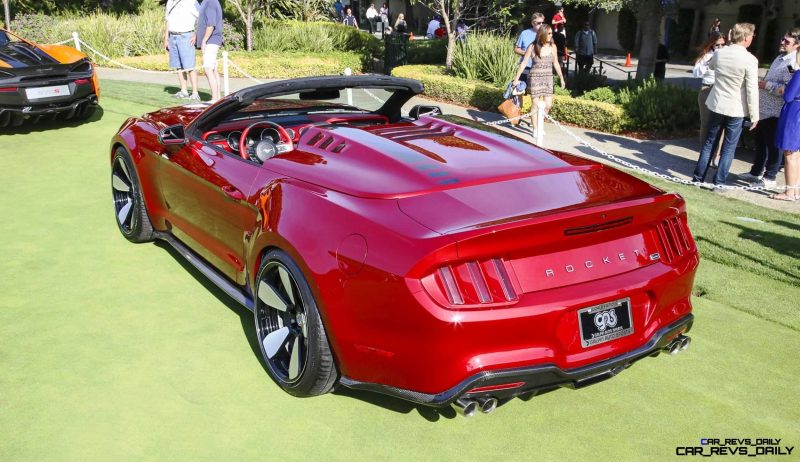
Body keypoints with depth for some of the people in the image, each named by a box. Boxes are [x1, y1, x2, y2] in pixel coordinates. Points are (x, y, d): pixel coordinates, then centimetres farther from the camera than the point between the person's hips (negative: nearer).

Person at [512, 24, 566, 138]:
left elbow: (555, 63, 12)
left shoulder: (552, 47, 2)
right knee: (535, 104, 1)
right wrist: (516, 78, -2)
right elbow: (523, 63, -2)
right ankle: (535, 129, 14)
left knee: (548, 104, 0)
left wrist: (561, 77, 15)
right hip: (535, 78, -3)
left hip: (548, 78, 3)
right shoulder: (532, 47, -7)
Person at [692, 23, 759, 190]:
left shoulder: (719, 53, -3)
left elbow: (710, 66, 21)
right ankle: (719, 182, 8)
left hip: (716, 105, 4)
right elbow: (752, 90, -15)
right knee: (729, 148, 6)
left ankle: (698, 177, 18)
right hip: (736, 109, -4)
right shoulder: (750, 60, -16)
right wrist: (754, 115, -9)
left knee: (709, 142, 15)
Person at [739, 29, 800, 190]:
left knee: (773, 145, 2)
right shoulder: (780, 58, 14)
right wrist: (762, 83, 12)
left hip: (776, 112, -10)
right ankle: (756, 172, 32)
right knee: (760, 143, 19)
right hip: (764, 110, 10)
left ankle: (770, 178, 12)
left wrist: (766, 84, -21)